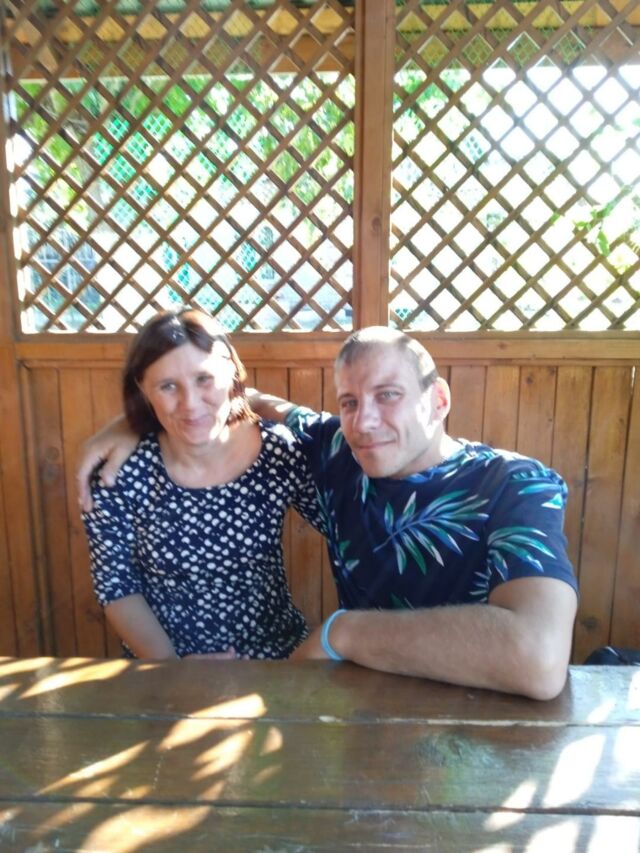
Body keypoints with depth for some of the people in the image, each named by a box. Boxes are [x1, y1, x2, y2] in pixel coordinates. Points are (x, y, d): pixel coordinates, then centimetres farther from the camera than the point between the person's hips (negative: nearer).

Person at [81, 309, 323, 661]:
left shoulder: (280, 452, -12)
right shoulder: (119, 471, -13)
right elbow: (116, 586, -4)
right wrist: (170, 665, -12)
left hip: (276, 657, 0)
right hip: (164, 671, 0)